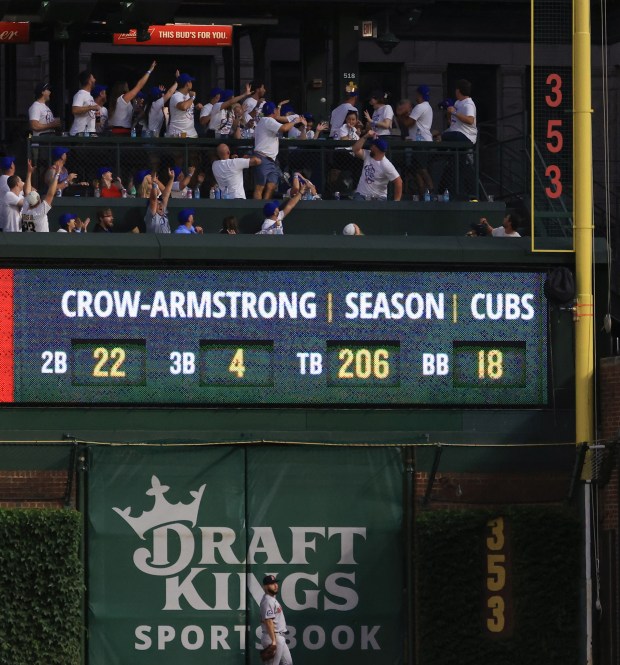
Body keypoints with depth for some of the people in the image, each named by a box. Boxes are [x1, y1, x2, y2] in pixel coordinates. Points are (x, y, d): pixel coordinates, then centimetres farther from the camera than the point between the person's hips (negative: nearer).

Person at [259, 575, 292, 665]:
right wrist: (273, 640, -27)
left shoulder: (273, 599, 17)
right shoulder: (268, 601, -15)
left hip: (280, 637, 11)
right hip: (273, 637, -11)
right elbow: (268, 621, -23)